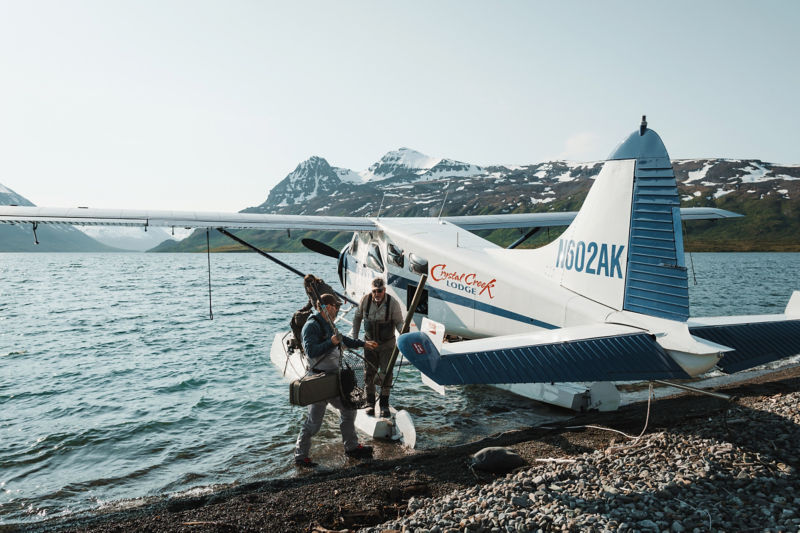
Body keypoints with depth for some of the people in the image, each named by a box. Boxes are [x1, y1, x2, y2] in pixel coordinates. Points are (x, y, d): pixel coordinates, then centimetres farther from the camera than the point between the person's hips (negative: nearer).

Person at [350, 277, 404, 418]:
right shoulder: (366, 299, -10)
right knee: (369, 372, 4)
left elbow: (399, 322, -10)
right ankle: (370, 403, 18)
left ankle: (384, 405, 12)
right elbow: (357, 317, 5)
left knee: (386, 373, -2)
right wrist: (354, 336, 4)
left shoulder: (393, 303, -17)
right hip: (370, 342, 2)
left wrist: (403, 331, -32)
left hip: (387, 344, -2)